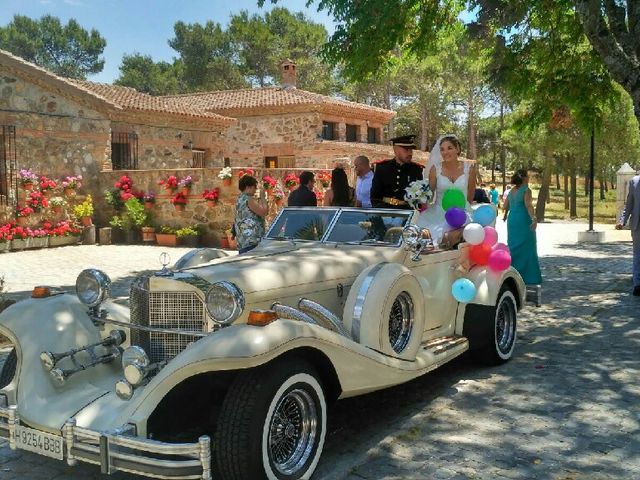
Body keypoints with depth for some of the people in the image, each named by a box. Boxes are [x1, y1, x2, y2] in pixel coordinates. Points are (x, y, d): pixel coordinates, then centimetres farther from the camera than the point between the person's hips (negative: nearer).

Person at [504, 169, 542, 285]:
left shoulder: (512, 190, 11)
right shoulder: (526, 190, -10)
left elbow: (505, 206, 19)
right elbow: (528, 205, -25)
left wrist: (505, 215, 39)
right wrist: (534, 218, -37)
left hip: (512, 221, 7)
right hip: (524, 222, -7)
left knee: (513, 247, 14)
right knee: (526, 249, -1)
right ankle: (527, 276, 1)